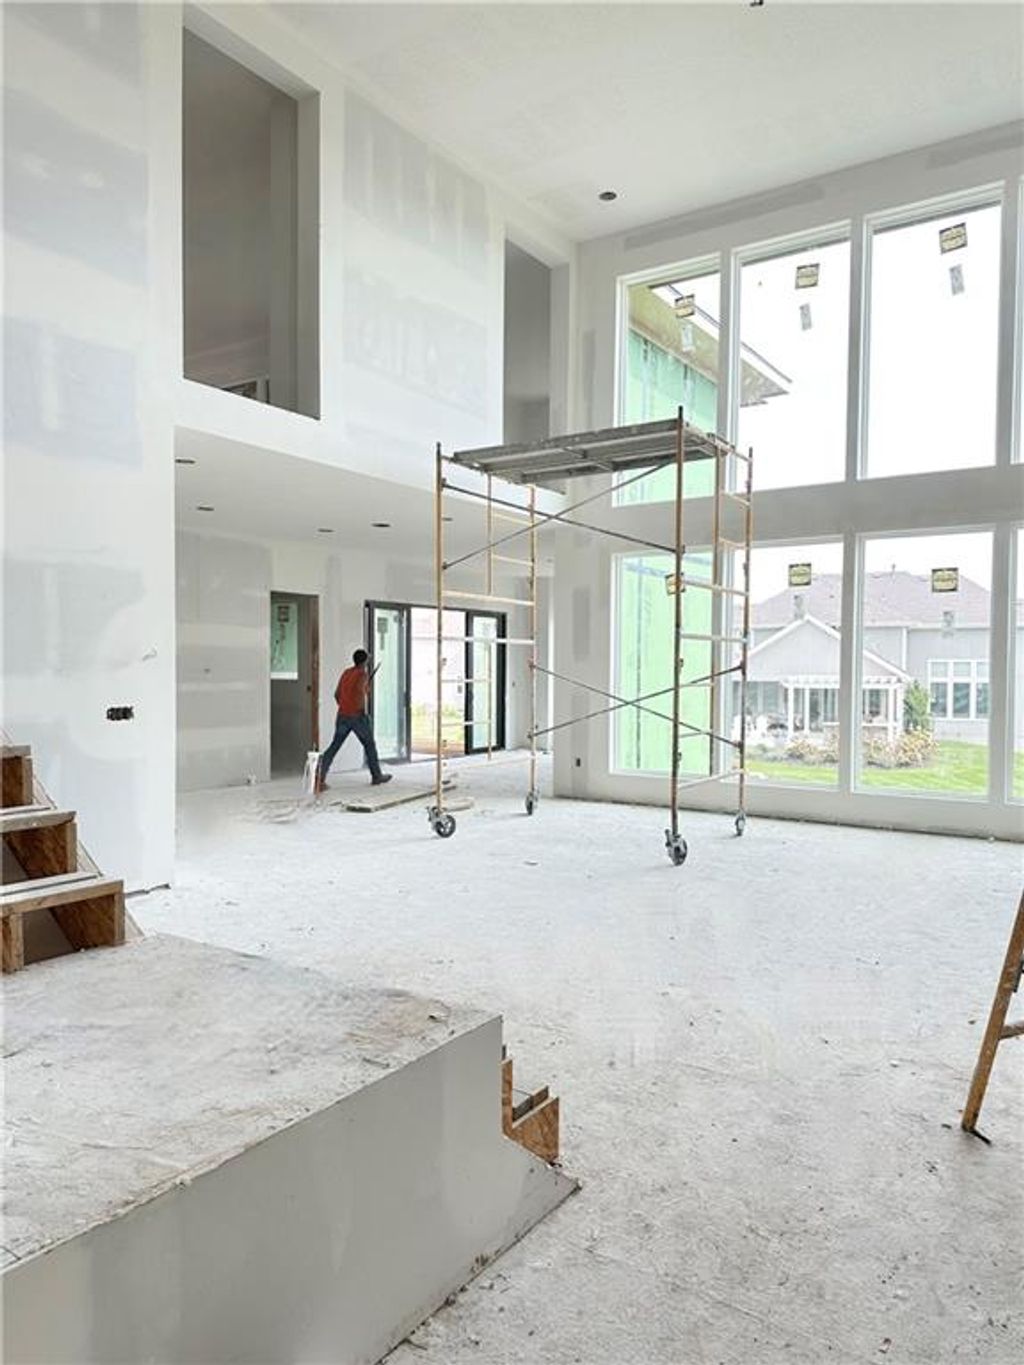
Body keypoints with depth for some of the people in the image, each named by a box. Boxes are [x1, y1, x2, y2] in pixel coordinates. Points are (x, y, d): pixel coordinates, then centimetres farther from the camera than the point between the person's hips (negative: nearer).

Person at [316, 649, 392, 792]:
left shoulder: (346, 672, 13)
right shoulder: (363, 674, -7)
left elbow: (337, 693, 15)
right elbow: (360, 689, -25)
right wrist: (363, 709, -11)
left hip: (342, 715, 6)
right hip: (357, 716, -5)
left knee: (334, 745, 2)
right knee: (369, 744, 12)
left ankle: (320, 775, -12)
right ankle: (377, 776, 22)